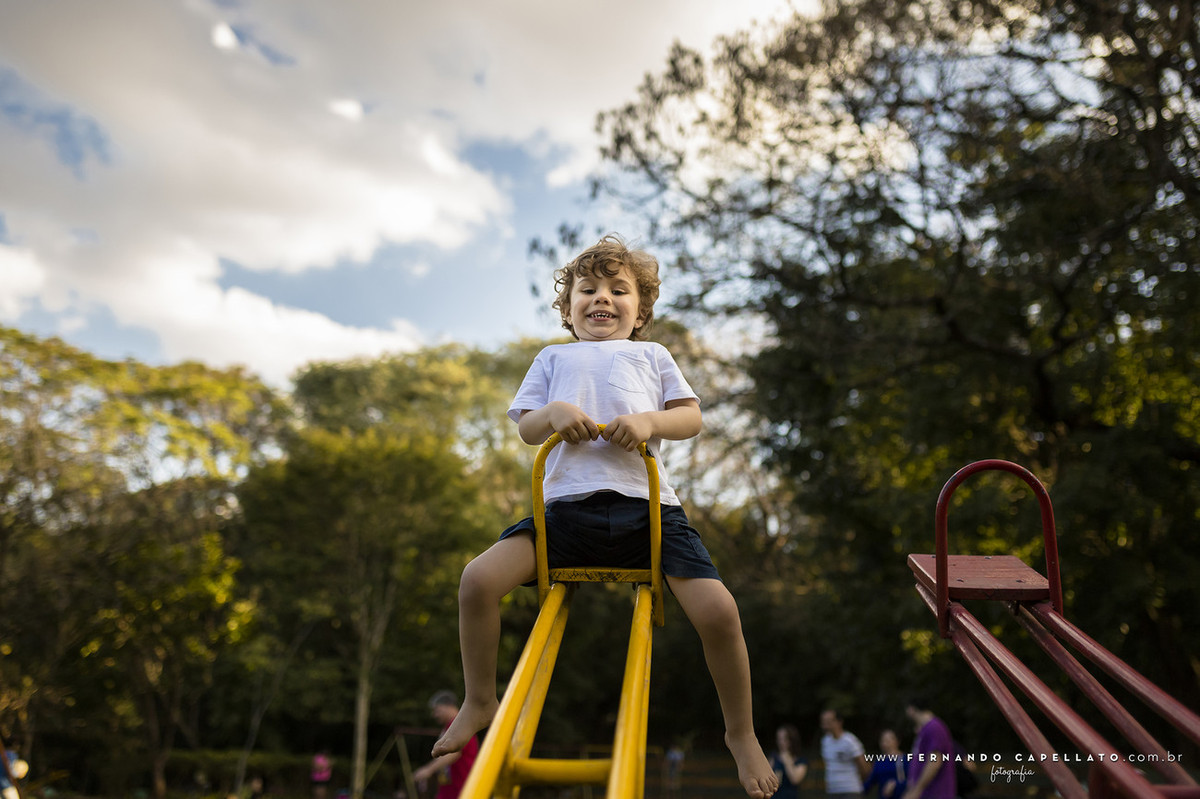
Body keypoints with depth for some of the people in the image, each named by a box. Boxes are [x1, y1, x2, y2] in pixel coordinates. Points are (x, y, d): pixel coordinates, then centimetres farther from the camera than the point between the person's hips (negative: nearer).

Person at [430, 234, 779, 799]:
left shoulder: (651, 355, 24)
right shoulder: (554, 358, 26)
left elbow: (690, 417, 14)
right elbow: (525, 428, 18)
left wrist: (650, 420, -8)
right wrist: (552, 414, -6)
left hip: (646, 506, -1)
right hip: (568, 506, 1)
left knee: (718, 612, -17)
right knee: (477, 580, -17)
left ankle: (741, 734, 10)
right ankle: (480, 702, 8)